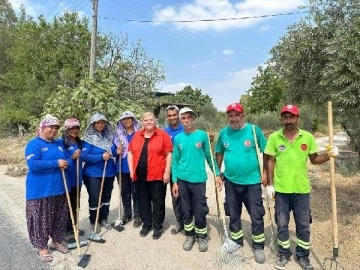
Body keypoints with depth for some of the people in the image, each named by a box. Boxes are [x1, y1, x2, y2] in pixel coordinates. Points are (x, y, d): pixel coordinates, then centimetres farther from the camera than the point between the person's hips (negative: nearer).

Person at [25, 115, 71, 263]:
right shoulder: (34, 144, -9)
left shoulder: (59, 144, 13)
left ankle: (56, 241, 33)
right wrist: (56, 163, -21)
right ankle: (42, 247, 19)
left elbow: (68, 160, 14)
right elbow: (33, 164, -22)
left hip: (59, 188, 7)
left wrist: (66, 164, -11)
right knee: (41, 220, 3)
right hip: (41, 190, -6)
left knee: (60, 218, 15)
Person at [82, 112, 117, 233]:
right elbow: (84, 156, -17)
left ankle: (104, 219, 31)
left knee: (106, 197, 15)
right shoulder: (88, 139, -10)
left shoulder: (109, 137, 5)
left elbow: (113, 151, 16)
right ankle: (93, 222, 21)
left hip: (109, 173, 5)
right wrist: (101, 157, -23)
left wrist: (117, 151, -7)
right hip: (93, 174, -5)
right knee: (94, 199, 2)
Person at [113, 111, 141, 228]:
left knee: (136, 192, 3)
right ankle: (127, 214, 27)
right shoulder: (118, 134, 9)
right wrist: (117, 152, -7)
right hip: (122, 168, 4)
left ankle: (137, 215, 16)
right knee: (125, 192, 13)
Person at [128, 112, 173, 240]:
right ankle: (146, 224, 31)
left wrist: (167, 172, -10)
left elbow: (169, 154, -6)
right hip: (140, 175, 4)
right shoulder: (137, 135, 8)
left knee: (158, 202, 7)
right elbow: (130, 153, 12)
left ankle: (158, 227, 21)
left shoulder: (163, 135, -4)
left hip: (157, 175, -4)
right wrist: (131, 170, 4)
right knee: (143, 201, 15)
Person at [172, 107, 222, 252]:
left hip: (199, 179, -2)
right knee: (186, 210, 13)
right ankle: (189, 235, 31)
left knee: (200, 211, 6)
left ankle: (202, 236, 26)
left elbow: (209, 156, 1)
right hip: (182, 180, 3)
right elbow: (175, 161, 5)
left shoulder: (202, 135, -4)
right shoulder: (178, 138, 2)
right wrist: (174, 181, 2)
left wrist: (217, 174, -3)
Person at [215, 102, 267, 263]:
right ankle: (236, 242, 36)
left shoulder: (254, 129, -9)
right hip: (231, 181, 3)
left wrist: (265, 172, -6)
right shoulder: (223, 133, -1)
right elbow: (219, 153, 10)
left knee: (256, 215, 7)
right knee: (233, 214, 17)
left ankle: (258, 247, 27)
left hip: (252, 181, -2)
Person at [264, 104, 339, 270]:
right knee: (282, 224, 13)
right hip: (281, 189, -1)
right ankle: (284, 254, 31)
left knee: (303, 225, 13)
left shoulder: (308, 137, -3)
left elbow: (314, 159, 5)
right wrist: (270, 184, -4)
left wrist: (329, 155, -15)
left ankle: (302, 256, 33)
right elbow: (271, 161, -2)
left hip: (301, 189, 1)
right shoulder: (274, 137, -6)